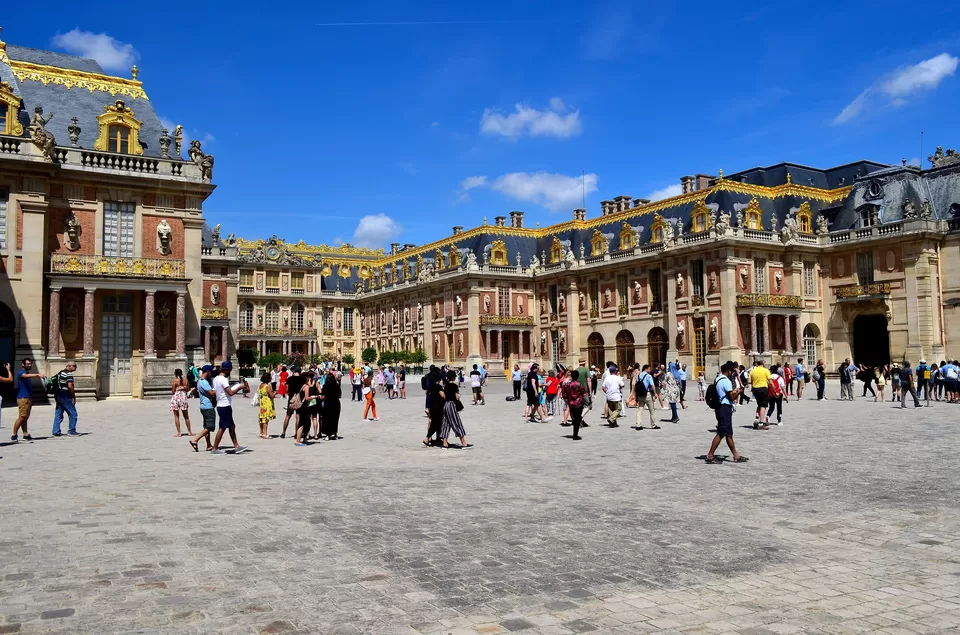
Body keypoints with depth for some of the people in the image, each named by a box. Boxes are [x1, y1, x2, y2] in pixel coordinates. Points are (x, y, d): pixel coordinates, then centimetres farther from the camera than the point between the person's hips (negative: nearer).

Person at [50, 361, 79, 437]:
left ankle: (56, 431, 11)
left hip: (58, 396, 9)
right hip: (65, 396, -9)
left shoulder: (60, 373, 17)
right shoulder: (69, 374, -12)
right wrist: (74, 397, -13)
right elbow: (70, 386, -21)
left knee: (58, 414, 11)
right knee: (73, 413, -1)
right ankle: (71, 431, 1)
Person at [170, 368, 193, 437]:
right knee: (186, 416, 14)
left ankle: (178, 432, 2)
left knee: (176, 416, 4)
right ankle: (189, 432, 17)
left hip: (176, 398, -4)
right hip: (183, 397, 4)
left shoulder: (175, 381, -11)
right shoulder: (185, 380, 1)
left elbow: (173, 391, -10)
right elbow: (188, 390, 6)